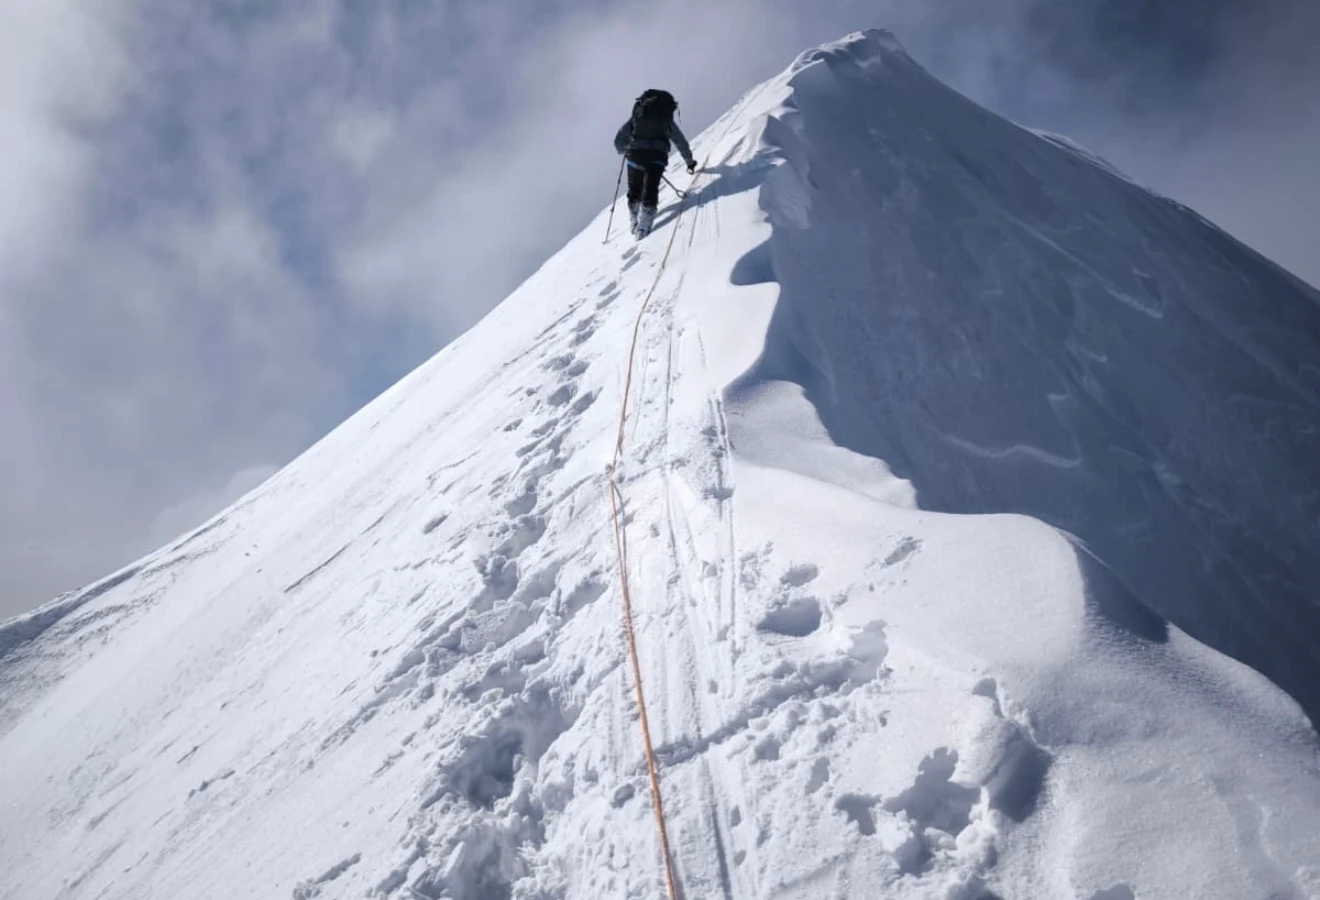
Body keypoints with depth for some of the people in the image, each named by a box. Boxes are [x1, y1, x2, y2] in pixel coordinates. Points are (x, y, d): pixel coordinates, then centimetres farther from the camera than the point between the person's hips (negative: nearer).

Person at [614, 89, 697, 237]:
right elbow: (682, 143, 29)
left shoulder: (637, 116, 20)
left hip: (635, 155, 1)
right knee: (650, 192, 1)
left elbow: (619, 141, 19)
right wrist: (690, 162, 43)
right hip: (657, 157, -1)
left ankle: (635, 223, 20)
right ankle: (643, 227, -11)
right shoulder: (667, 120, 21)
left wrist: (624, 151, 41)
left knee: (634, 191, 19)